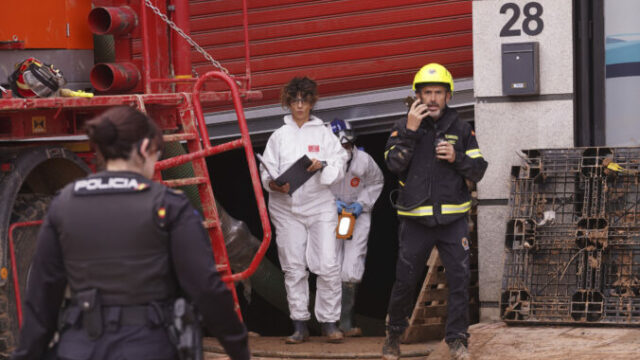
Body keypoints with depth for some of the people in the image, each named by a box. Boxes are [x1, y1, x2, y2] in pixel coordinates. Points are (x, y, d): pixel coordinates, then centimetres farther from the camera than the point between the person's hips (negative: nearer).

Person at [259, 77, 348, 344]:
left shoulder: (323, 133, 8)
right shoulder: (279, 136, 9)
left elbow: (339, 166, 2)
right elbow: (266, 172, 5)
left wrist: (322, 165, -18)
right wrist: (275, 184, -16)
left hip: (320, 206, -1)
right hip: (287, 209, 1)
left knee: (328, 265, -9)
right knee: (293, 267, 2)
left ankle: (329, 321, 1)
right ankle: (299, 324, 7)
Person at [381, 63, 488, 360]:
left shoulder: (461, 129, 6)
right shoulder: (404, 127, 2)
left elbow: (478, 171, 6)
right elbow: (394, 163, -13)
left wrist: (456, 158, -12)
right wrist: (411, 130, -19)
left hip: (453, 220, 1)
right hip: (416, 221, -1)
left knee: (459, 279, -3)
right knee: (405, 281, 5)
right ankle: (394, 333, 24)